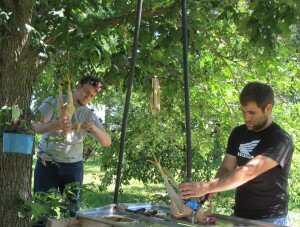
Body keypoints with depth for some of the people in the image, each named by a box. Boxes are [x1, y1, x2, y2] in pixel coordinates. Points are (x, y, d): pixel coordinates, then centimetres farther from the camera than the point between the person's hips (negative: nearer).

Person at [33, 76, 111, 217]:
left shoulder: (89, 116, 7)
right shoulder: (54, 102, -2)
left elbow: (107, 142, 0)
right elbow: (35, 126, -14)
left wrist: (94, 128, -21)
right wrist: (53, 126, -36)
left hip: (73, 165, 3)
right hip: (47, 163, -3)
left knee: (71, 210, 2)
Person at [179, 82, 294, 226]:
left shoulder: (281, 141, -18)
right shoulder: (238, 133, 4)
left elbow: (248, 172, -29)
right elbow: (226, 169, 3)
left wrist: (205, 187, -36)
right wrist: (211, 191, -18)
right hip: (239, 215, 6)